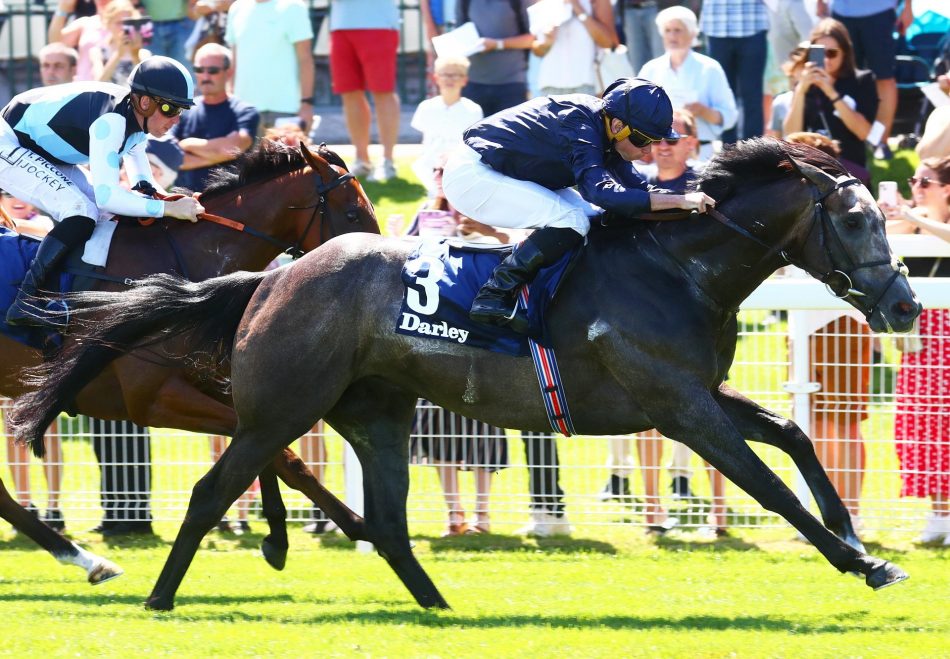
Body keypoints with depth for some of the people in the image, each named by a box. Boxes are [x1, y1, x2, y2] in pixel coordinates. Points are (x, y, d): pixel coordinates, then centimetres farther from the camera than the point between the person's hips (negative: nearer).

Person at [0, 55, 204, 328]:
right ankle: (25, 303, -23)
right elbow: (107, 196, -37)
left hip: (42, 151, 10)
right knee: (82, 214, -23)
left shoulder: (137, 115, -5)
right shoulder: (112, 121, -33)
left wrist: (147, 189, 2)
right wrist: (168, 208, -33)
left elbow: (133, 146, 20)